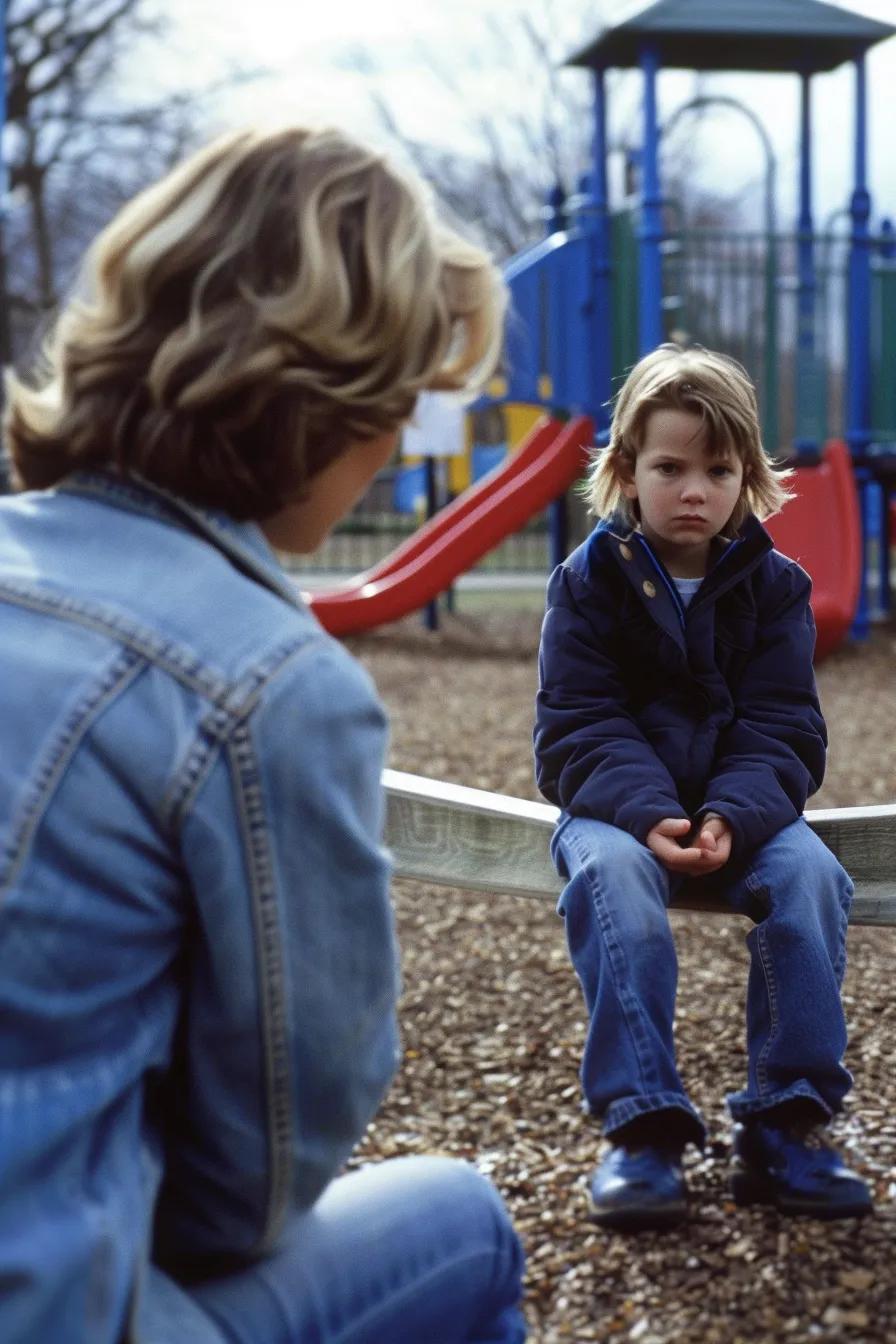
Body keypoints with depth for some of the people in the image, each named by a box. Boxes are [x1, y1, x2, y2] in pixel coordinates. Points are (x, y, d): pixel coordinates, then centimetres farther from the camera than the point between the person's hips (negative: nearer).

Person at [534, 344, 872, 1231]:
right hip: (614, 804, -2)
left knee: (808, 873, -28)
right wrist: (646, 815, -27)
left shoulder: (774, 586, 2)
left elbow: (780, 734, -3)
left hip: (741, 806, 2)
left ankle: (783, 1124, -18)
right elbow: (577, 728, -9)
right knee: (611, 874, -35)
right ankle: (643, 1125, -29)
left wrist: (733, 817, -24)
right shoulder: (590, 581, -3)